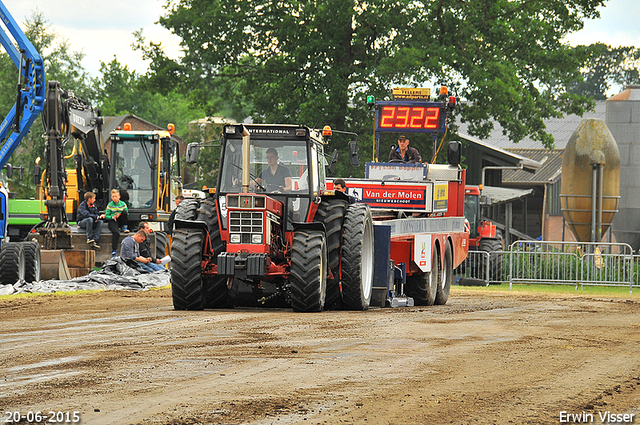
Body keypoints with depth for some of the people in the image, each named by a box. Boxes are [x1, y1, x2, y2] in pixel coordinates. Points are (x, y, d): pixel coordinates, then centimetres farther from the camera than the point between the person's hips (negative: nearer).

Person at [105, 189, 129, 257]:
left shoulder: (123, 204, 8)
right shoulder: (110, 205, 5)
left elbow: (127, 215, 10)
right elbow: (106, 216, 5)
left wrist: (120, 215, -11)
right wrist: (112, 217, -15)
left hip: (120, 221, 2)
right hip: (113, 221, -2)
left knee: (124, 212, -26)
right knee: (116, 232, -34)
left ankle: (124, 227, -10)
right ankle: (113, 250, -34)